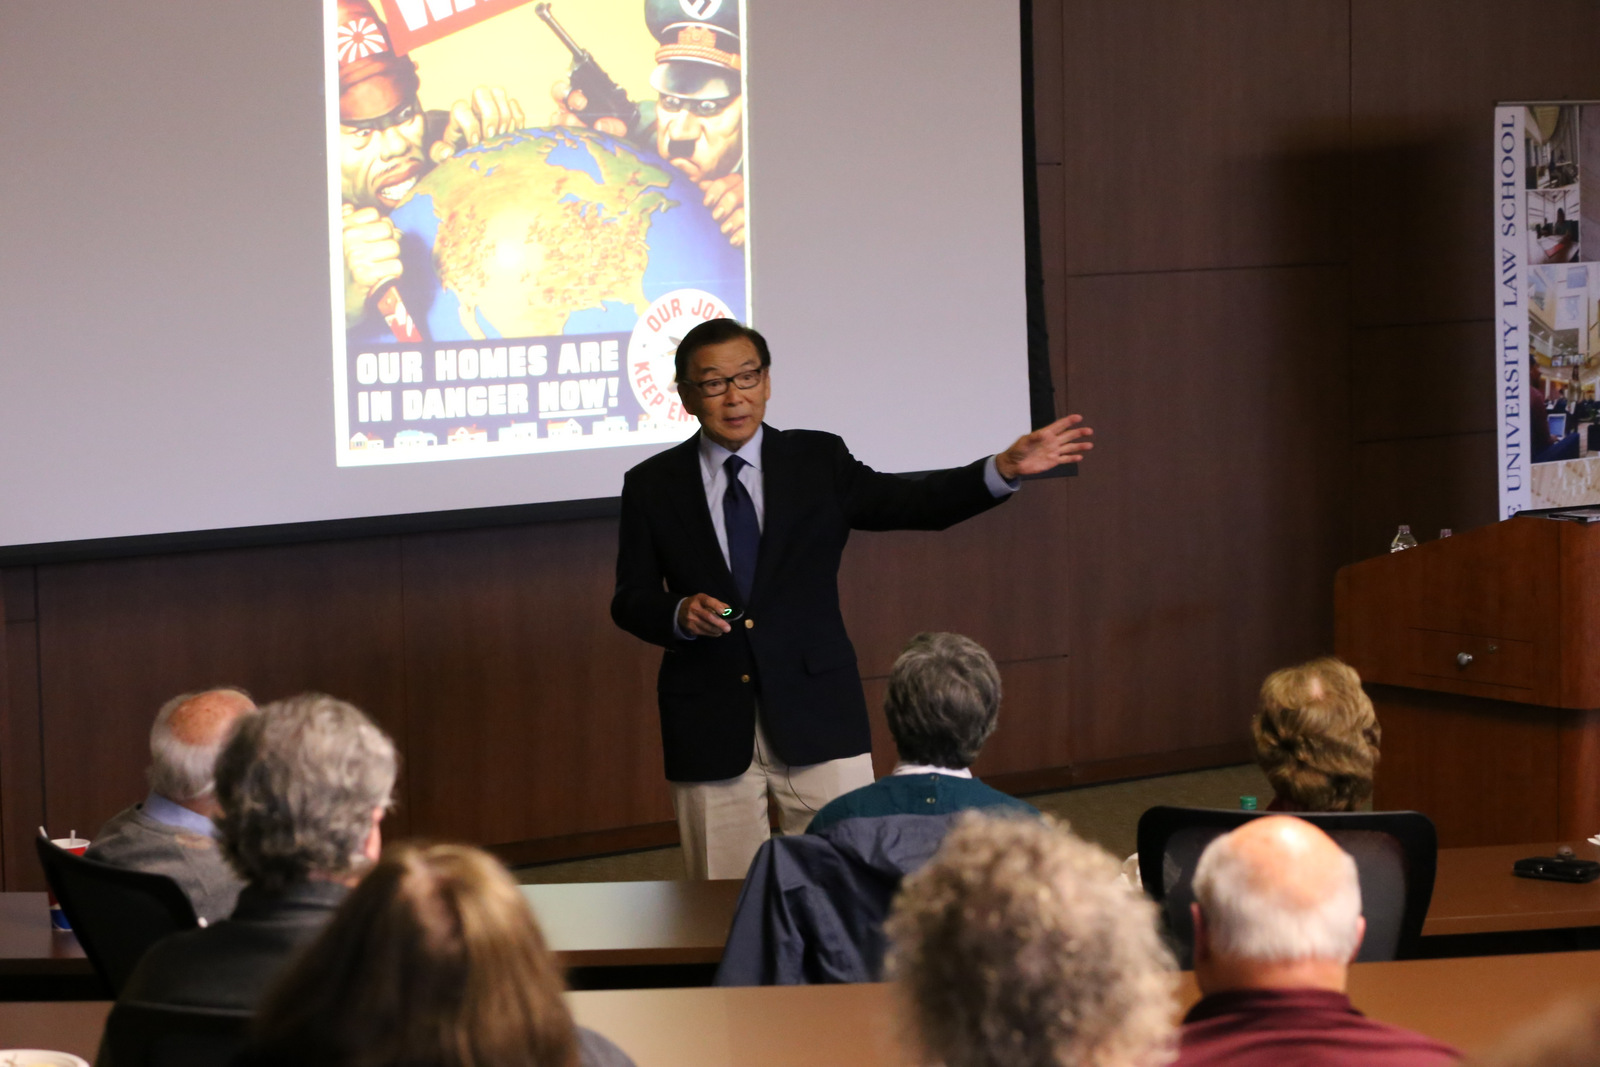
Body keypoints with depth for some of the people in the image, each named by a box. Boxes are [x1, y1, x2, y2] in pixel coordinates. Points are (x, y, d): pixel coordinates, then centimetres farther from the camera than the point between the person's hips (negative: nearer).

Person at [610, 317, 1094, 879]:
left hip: (816, 718, 0)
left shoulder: (818, 461, 6)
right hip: (709, 727, 0)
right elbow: (630, 600, 6)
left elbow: (914, 504, -1)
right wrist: (680, 614, -16)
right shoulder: (652, 485, 5)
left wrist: (1004, 469, -15)